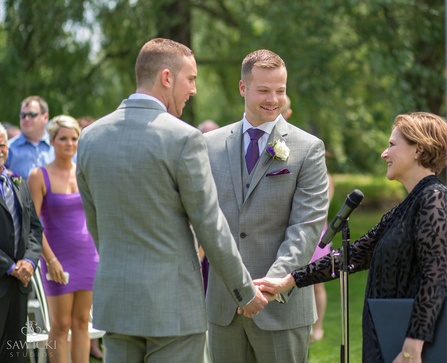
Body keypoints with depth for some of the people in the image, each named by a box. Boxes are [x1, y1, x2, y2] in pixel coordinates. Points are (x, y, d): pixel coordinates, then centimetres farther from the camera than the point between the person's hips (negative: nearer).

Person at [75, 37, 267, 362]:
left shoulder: (91, 137, 5)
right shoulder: (184, 138, -13)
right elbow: (210, 226, -10)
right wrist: (245, 291, 0)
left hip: (114, 299, 6)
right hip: (173, 301, -6)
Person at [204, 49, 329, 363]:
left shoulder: (308, 149, -3)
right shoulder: (211, 145, 9)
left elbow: (307, 227, -11)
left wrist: (273, 281, -23)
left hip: (280, 303, -3)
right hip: (223, 302, 4)